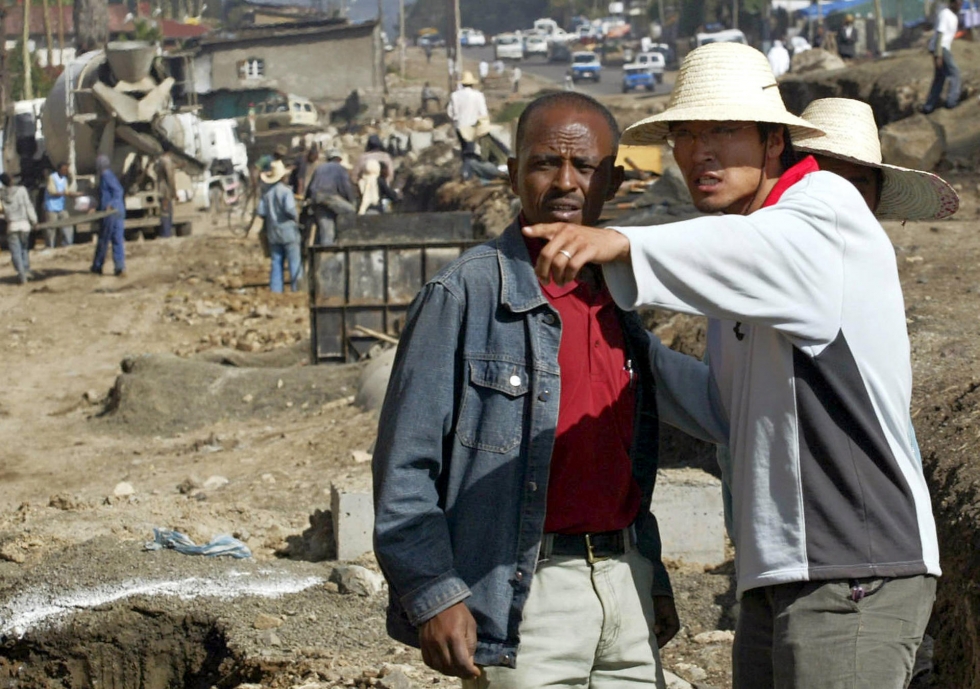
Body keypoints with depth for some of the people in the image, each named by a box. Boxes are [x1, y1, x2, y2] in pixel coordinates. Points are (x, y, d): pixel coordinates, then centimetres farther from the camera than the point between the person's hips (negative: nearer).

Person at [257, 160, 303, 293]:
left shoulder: (266, 193, 4)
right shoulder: (286, 191, -13)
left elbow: (261, 212, 0)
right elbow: (289, 209, -24)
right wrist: (296, 217, -5)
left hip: (273, 233, 5)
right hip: (288, 231, -5)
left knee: (276, 263, 10)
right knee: (295, 262, 1)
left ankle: (275, 290, 8)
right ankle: (296, 288, -2)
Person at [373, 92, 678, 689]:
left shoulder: (622, 303, 14)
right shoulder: (466, 294, -6)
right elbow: (405, 466, -9)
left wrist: (653, 581, 17)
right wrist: (432, 595, -16)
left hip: (624, 586, 6)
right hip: (524, 592, -6)